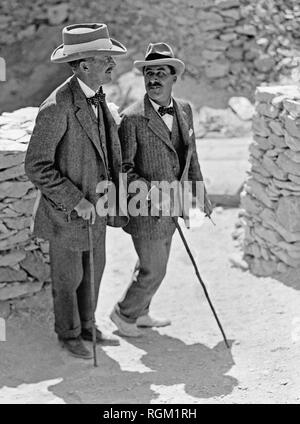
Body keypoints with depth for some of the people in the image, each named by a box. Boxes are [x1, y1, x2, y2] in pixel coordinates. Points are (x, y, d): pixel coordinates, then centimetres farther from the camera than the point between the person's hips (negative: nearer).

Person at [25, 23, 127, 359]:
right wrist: (76, 201, -23)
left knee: (94, 270, 20)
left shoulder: (97, 98, 2)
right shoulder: (57, 107, -26)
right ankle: (68, 334, 32)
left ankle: (87, 327, 39)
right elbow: (36, 167, -24)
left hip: (95, 205, 8)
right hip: (66, 210, -8)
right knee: (68, 277, 11)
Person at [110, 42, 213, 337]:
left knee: (152, 264, 22)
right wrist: (149, 189, -31)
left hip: (168, 209, 7)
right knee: (153, 271, 3)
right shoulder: (132, 118, -19)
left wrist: (201, 194, 17)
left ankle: (139, 313, 42)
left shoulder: (184, 109, 3)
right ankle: (123, 314, 27)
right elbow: (123, 167, -17)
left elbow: (190, 156, 13)